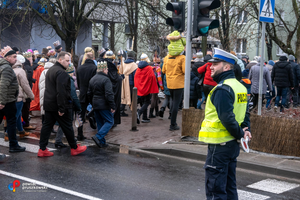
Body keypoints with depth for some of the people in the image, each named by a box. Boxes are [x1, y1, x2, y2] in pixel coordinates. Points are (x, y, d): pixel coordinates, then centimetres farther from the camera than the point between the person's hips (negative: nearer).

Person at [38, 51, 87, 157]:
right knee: (67, 126, 3)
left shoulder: (50, 70, 16)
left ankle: (42, 149, 10)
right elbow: (61, 92, -24)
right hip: (57, 105, -9)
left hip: (48, 104, 9)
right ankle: (74, 148, 14)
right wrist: (62, 108, -23)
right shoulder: (61, 72, -18)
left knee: (47, 125, 10)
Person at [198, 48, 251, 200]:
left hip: (220, 145, -9)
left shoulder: (222, 89, -18)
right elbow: (244, 113, 18)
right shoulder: (239, 86, 12)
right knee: (230, 186, 18)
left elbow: (227, 118, -26)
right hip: (233, 144, 9)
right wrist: (246, 129, 3)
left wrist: (240, 133, -13)